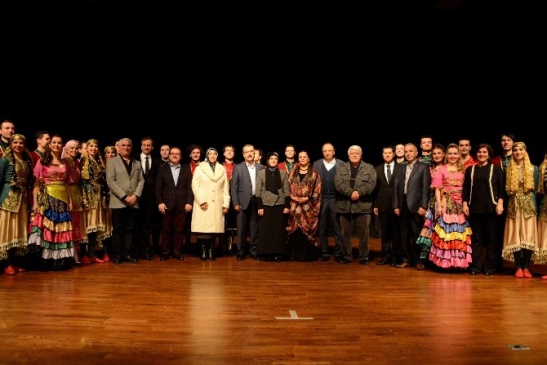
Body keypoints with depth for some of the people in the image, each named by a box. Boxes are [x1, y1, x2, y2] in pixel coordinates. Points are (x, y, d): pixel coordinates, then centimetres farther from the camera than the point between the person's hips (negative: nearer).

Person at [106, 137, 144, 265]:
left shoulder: (137, 163, 17)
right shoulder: (112, 161, 5)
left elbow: (141, 181, 9)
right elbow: (110, 181, -6)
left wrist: (136, 195, -8)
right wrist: (124, 196, -14)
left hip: (133, 202, 3)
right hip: (118, 202, -3)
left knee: (130, 230, 6)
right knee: (118, 230, 1)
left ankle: (128, 254, 11)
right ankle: (118, 255, 8)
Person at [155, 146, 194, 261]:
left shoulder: (186, 171, 12)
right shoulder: (162, 170, 10)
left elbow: (189, 188, 4)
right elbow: (158, 188, 3)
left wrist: (189, 202, -7)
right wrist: (160, 202, -8)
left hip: (182, 205, 0)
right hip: (167, 204, 0)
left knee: (179, 230, 3)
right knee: (166, 230, 4)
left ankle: (177, 252, 11)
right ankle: (165, 252, 12)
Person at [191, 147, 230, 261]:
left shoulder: (222, 169, 13)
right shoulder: (199, 168, 5)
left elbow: (226, 188, 11)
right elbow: (195, 185, -3)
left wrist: (226, 204, 4)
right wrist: (201, 201, -12)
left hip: (217, 205, 2)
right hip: (203, 204, -2)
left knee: (214, 227, -2)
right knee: (203, 227, -6)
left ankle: (211, 250, 6)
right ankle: (203, 251, 2)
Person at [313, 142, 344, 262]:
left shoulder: (341, 164, 2)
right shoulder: (316, 164, 9)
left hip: (336, 199, -2)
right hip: (321, 199, 2)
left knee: (337, 228, 2)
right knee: (322, 229, 7)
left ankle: (338, 253, 10)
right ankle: (324, 253, 15)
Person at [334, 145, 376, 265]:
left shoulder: (369, 168, 8)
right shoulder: (341, 168, 9)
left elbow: (371, 183, -5)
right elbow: (338, 183, -5)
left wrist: (359, 192, -19)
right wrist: (350, 192, -19)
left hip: (363, 206, -1)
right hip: (345, 205, 1)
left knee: (363, 234, 3)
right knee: (345, 233, 8)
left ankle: (364, 257, 15)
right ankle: (347, 256, 19)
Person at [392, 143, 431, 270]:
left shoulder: (423, 167, 2)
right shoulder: (399, 168, 14)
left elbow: (426, 188, -5)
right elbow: (396, 187, 10)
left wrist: (423, 206, -12)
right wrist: (395, 205, 3)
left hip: (416, 204, -4)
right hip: (403, 204, 4)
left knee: (416, 234, 0)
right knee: (404, 234, 9)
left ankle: (418, 260, 11)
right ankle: (406, 259, 17)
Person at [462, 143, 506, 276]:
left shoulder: (496, 168, 5)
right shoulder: (470, 170, 13)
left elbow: (502, 187, 0)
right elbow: (466, 188, 10)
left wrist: (500, 203, -10)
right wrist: (465, 204, 2)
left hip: (491, 208, -2)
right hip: (474, 208, 2)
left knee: (491, 238, 3)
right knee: (476, 238, 4)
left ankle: (490, 267, 10)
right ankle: (475, 266, 8)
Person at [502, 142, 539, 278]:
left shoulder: (533, 169, 6)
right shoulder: (509, 170, 8)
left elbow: (535, 189, 6)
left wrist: (534, 207, -1)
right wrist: (507, 205, 2)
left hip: (528, 206, 0)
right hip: (514, 206, 1)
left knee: (528, 236, -3)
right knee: (515, 237, -1)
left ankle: (526, 267, 5)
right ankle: (518, 267, 5)